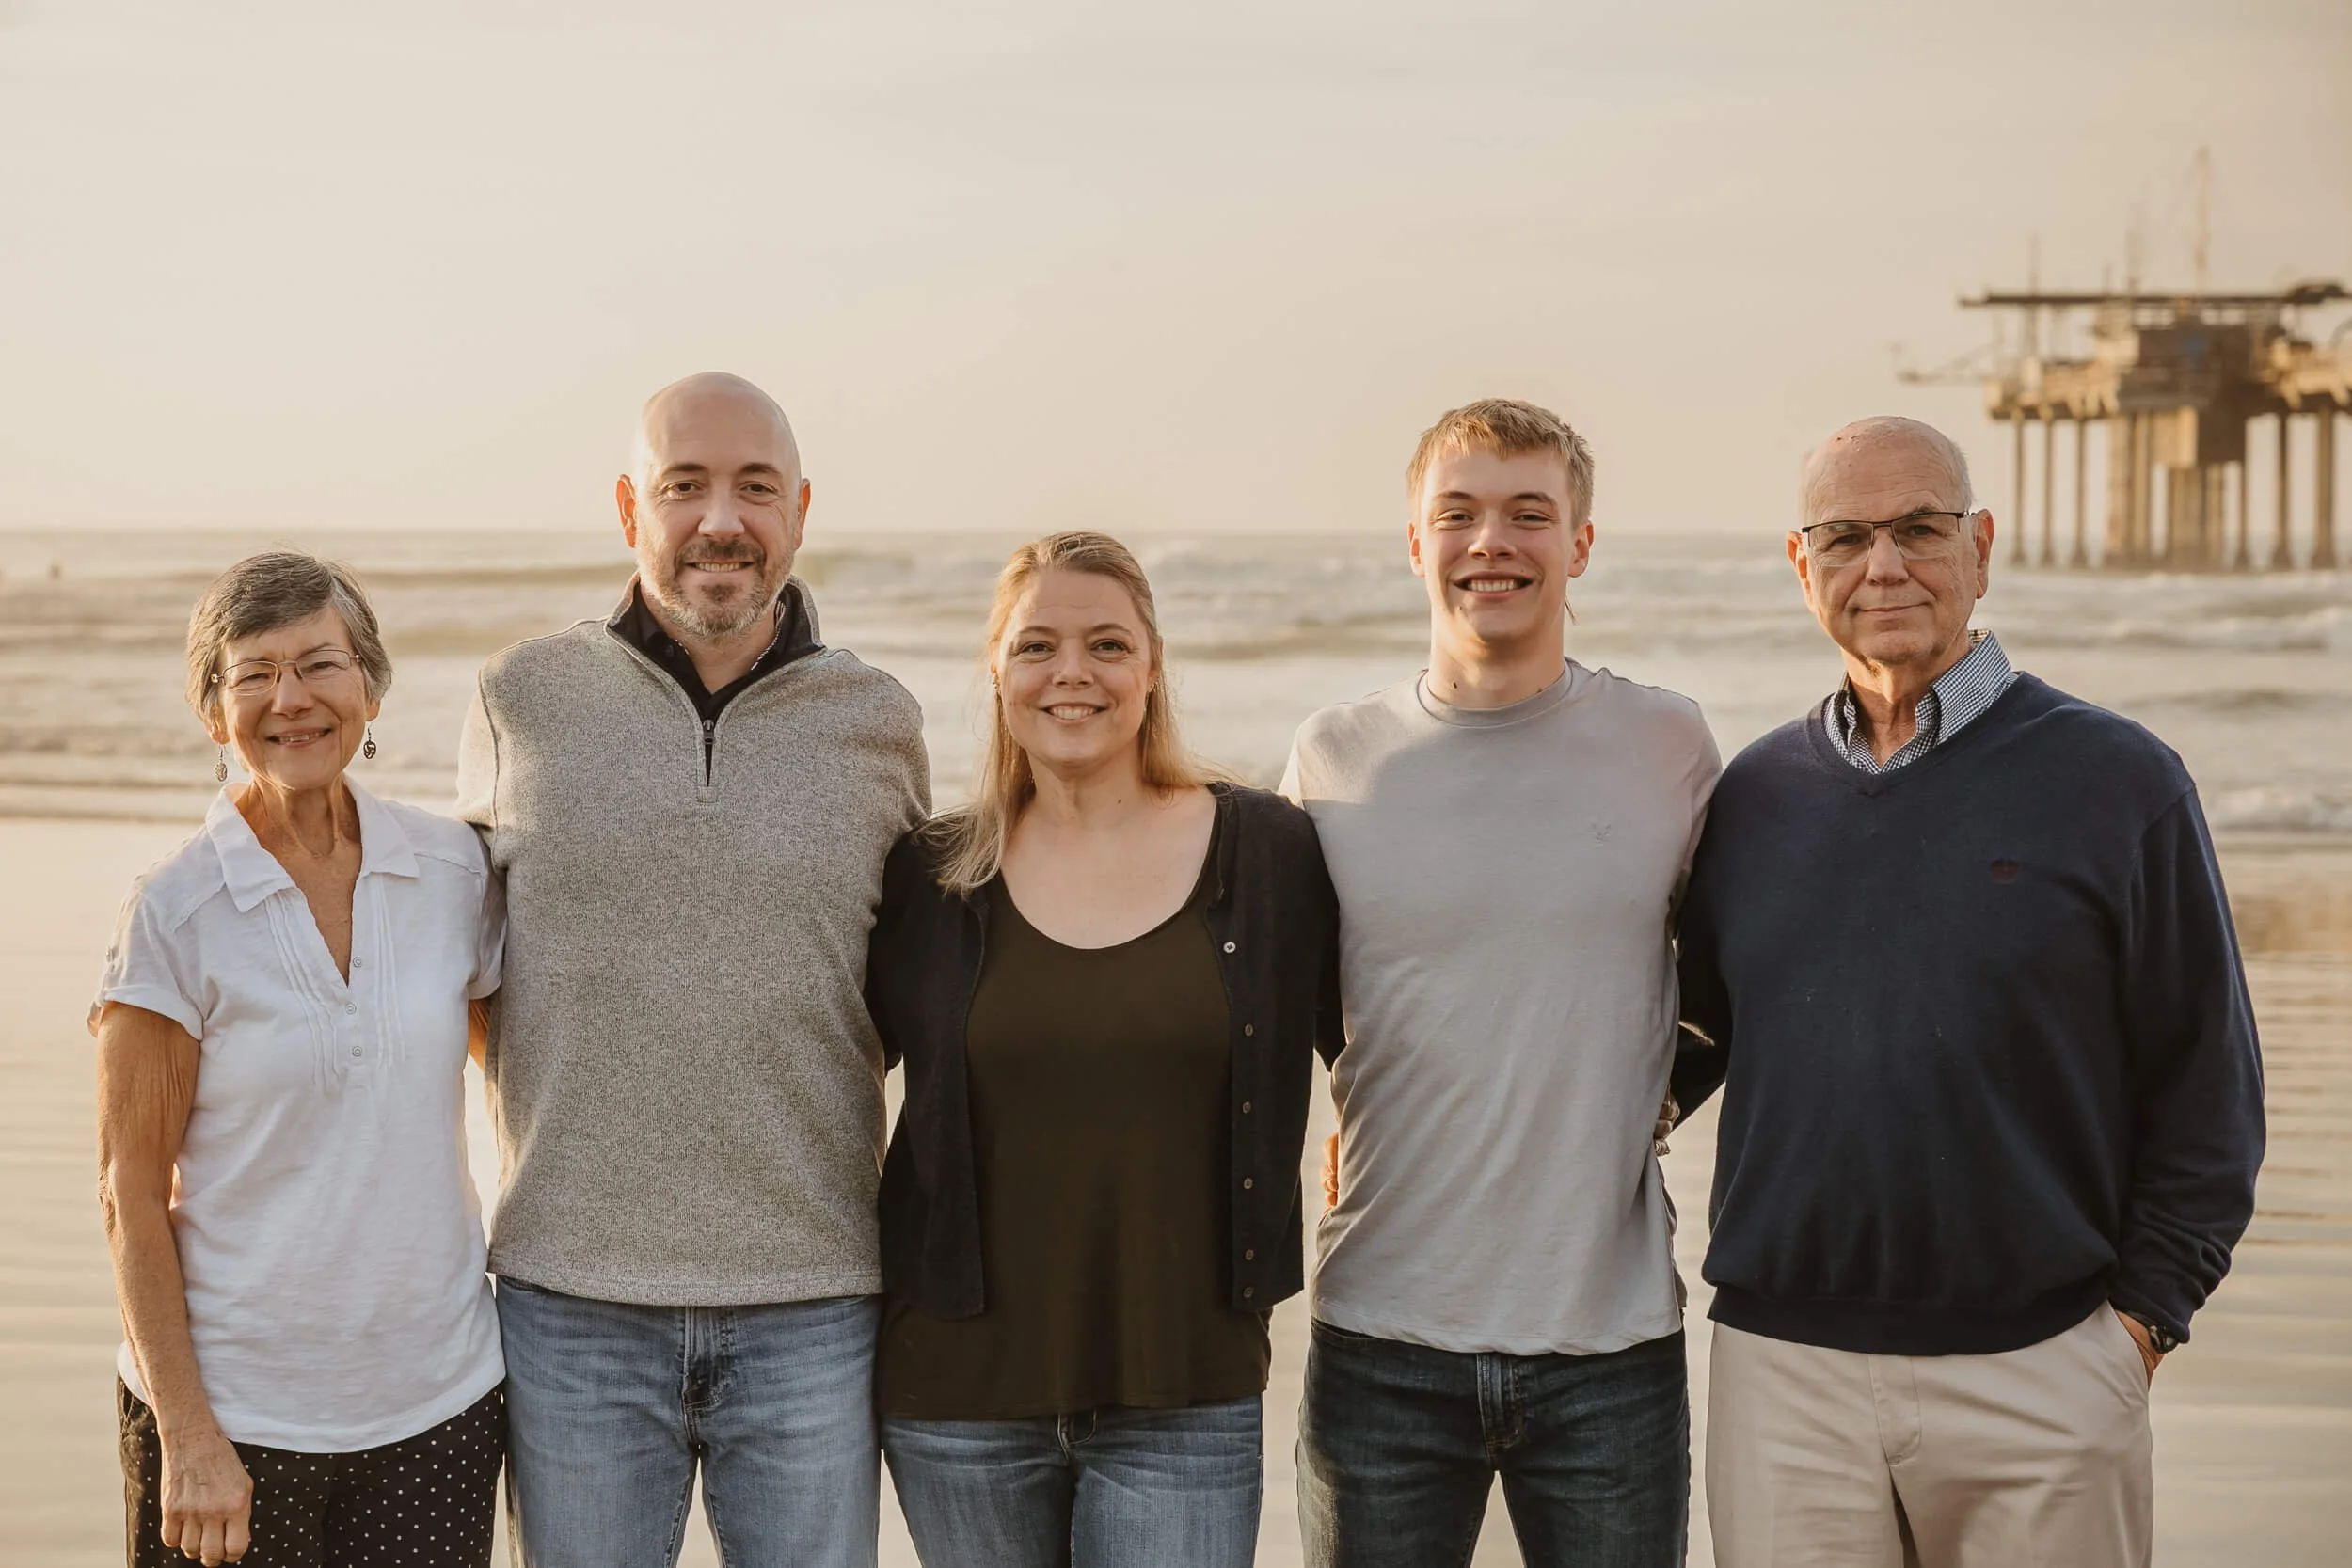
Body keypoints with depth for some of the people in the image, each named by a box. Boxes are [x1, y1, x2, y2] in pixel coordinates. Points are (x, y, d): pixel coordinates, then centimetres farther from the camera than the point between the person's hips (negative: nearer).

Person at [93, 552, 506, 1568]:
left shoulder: (455, 872, 0)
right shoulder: (178, 912, -8)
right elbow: (131, 1193, -6)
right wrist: (185, 1433, -10)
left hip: (440, 1403, 3)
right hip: (233, 1411, -3)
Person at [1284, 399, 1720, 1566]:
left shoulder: (1669, 746, 2)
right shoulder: (1333, 758, 2)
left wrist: (1628, 1111, 7)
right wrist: (1371, 1124, 7)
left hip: (1613, 1336, 0)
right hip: (1381, 1335, 0)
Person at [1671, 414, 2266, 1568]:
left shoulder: (2117, 780, 0)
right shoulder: (1755, 794, 9)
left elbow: (2205, 1084, 1)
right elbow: (1696, 1036, 18)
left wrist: (2144, 1309, -4)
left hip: (2040, 1371, -2)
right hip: (1783, 1370, 2)